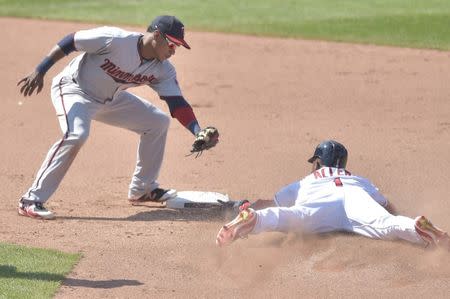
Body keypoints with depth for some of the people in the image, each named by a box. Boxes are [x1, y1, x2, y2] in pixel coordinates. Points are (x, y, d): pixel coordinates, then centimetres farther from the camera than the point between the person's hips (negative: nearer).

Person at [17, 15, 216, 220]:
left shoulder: (162, 70, -9)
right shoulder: (114, 40, -29)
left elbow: (177, 103, -9)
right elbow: (70, 42, -22)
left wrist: (199, 133, -25)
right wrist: (39, 72, -24)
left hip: (110, 100, 8)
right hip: (73, 88, -8)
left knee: (158, 122, 7)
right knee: (76, 134, -35)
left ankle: (141, 190, 21)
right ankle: (31, 201, -30)